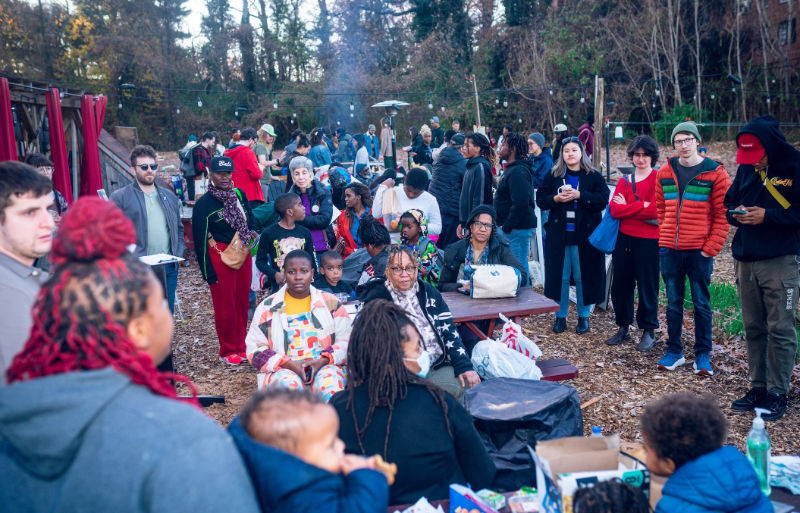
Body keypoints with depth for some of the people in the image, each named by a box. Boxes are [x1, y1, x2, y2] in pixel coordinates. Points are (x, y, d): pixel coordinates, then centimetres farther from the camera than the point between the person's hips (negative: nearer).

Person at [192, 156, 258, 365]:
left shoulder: (240, 195, 4)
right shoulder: (203, 204, -10)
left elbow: (250, 220, 21)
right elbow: (200, 240, -8)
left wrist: (252, 233, -1)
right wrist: (208, 272, -10)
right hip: (220, 257, -5)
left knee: (243, 301, 11)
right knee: (224, 305, 3)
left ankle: (241, 346, 26)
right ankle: (227, 351, 18)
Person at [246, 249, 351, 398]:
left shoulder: (331, 303, 13)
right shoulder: (267, 308, 11)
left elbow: (346, 341, 8)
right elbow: (255, 349, 6)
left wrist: (322, 361, -10)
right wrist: (288, 364, -10)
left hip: (324, 366, 0)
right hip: (283, 370, 0)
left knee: (329, 381, -35)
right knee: (290, 383, -36)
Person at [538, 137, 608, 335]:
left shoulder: (594, 176, 2)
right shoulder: (553, 175, 8)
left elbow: (603, 200, -8)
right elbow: (541, 200, 5)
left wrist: (579, 195, -19)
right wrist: (556, 198, -14)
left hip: (585, 235, -1)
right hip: (559, 235, 2)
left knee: (583, 277, 4)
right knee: (559, 276, 5)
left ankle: (583, 316, 19)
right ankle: (560, 316, 17)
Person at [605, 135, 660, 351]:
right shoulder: (624, 181, 11)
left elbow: (656, 210, -15)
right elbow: (614, 210, -3)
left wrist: (627, 207, -8)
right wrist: (642, 206, -12)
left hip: (649, 241, -5)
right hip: (624, 238, 5)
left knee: (647, 286, 4)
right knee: (620, 284, 10)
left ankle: (649, 331, 17)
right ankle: (623, 327, 24)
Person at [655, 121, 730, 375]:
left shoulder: (715, 173, -4)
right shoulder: (664, 173, 7)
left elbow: (722, 215, -5)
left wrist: (711, 248, -10)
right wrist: (664, 239, 6)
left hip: (700, 251, -3)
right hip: (669, 249, 3)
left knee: (701, 303, 5)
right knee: (673, 302, 10)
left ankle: (703, 355, 16)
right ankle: (674, 352, 20)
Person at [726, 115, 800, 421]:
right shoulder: (745, 168, 9)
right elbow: (729, 203, 17)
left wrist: (767, 215, -18)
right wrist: (736, 213, -4)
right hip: (745, 260, 6)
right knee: (753, 329, 11)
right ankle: (758, 387, 21)